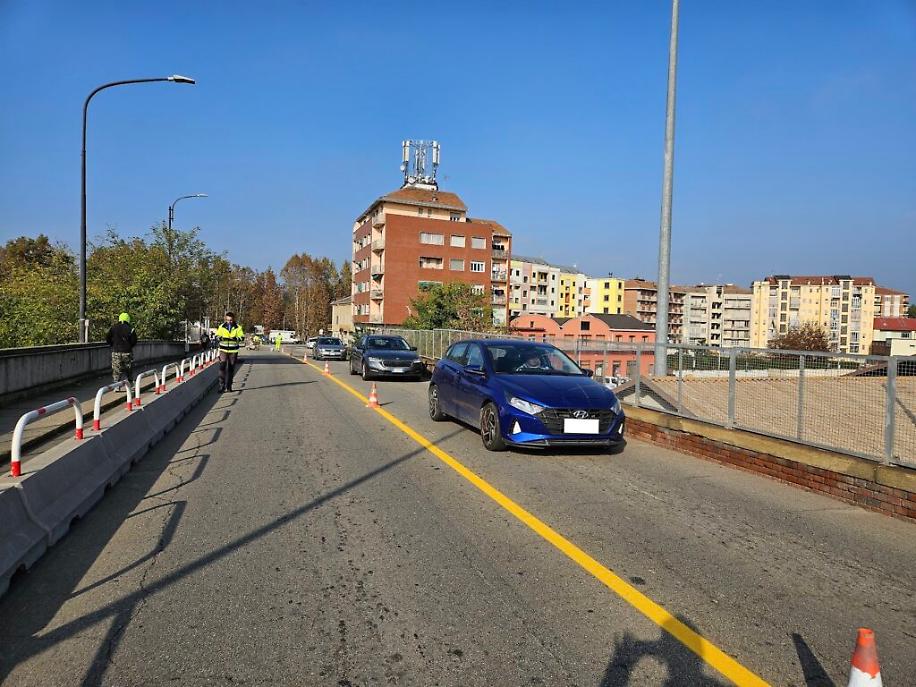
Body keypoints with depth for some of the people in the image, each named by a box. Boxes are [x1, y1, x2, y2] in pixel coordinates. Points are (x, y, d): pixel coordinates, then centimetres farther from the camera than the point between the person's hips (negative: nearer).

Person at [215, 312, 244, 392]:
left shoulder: (238, 327, 0)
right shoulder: (222, 327, 2)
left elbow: (242, 337, -3)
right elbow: (217, 336, 5)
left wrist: (236, 338, -23)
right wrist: (220, 338, -18)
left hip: (233, 351, 1)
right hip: (223, 350, 0)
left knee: (231, 369, 7)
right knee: (222, 367, -12)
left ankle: (229, 386, 18)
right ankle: (222, 385, -10)